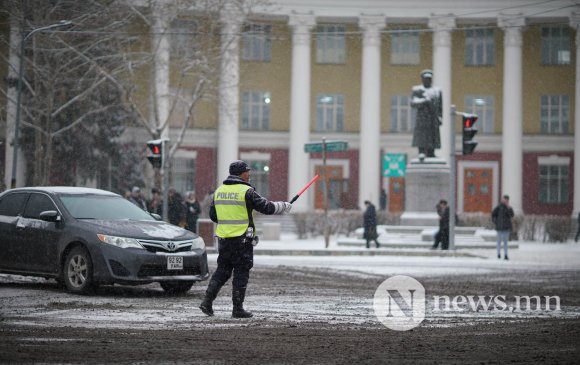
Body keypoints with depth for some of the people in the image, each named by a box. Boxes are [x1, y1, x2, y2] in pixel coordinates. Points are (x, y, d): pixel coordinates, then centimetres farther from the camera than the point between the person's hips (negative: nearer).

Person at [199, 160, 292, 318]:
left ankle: (207, 301, 5)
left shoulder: (219, 191, 9)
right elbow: (266, 207, -9)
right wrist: (284, 206, 6)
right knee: (241, 273, 2)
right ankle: (237, 308, 4)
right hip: (242, 239, -6)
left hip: (223, 238, 6)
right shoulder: (246, 191, -11)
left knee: (222, 270, 15)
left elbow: (213, 216, 15)